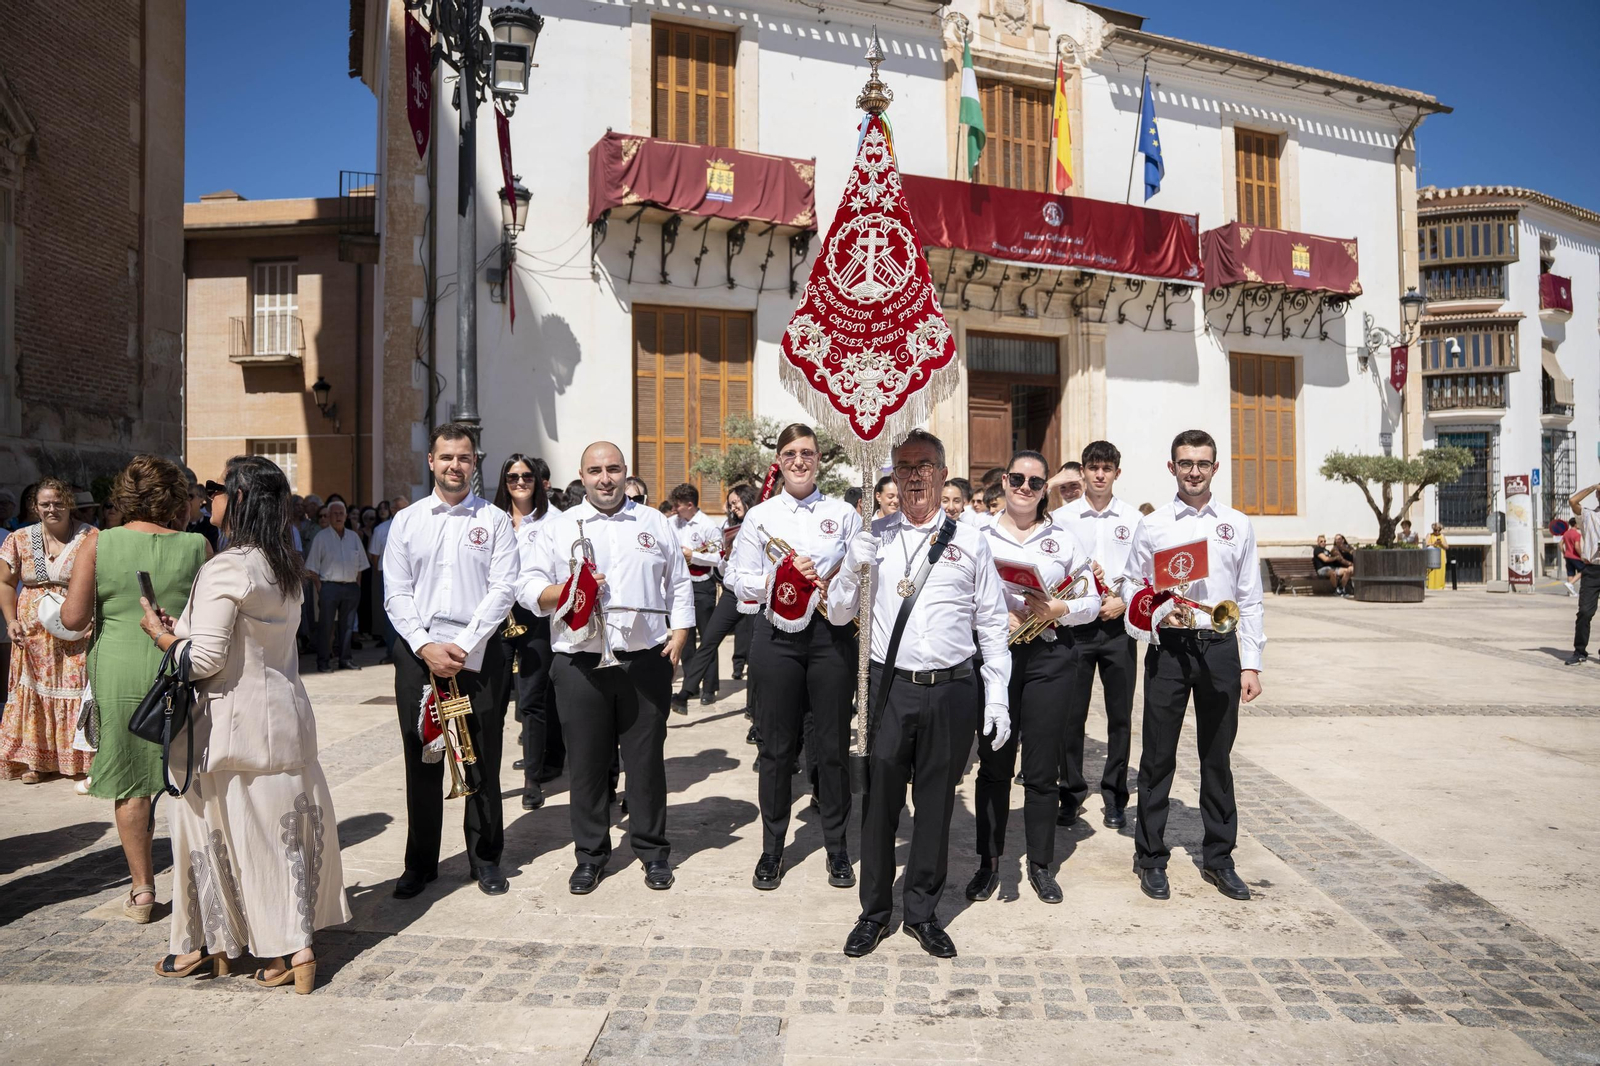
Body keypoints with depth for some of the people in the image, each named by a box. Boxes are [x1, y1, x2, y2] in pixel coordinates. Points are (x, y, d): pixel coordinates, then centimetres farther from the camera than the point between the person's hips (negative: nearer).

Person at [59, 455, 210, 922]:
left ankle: (142, 888, 20)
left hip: (119, 673, 0)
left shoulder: (97, 544, -4)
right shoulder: (196, 546, -5)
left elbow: (73, 617, -6)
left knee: (130, 786, 13)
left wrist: (104, 615, 13)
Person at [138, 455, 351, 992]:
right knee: (285, 828, 11)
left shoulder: (225, 570, -18)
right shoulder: (286, 566, 8)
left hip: (232, 722, -7)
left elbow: (204, 660, -18)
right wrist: (185, 629, 12)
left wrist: (160, 632, -2)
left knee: (222, 829, 8)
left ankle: (212, 945, 25)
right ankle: (296, 944, 15)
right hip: (284, 712, 7)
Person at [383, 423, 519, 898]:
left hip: (477, 657, -1)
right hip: (418, 654, 2)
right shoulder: (406, 521, 8)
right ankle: (420, 863, 22)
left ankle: (485, 858, 20)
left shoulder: (494, 520, 3)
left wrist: (462, 646, -12)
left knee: (482, 764, 5)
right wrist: (426, 646, -10)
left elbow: (503, 590, -5)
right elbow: (396, 593, 3)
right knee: (421, 764, 8)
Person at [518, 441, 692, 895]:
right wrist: (566, 592, -14)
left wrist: (679, 633, 0)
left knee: (646, 759, 7)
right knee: (586, 761, 7)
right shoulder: (560, 527, 8)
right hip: (581, 662, 0)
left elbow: (679, 585, 12)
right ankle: (590, 854, 22)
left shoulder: (655, 524, 12)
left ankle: (653, 850, 21)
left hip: (645, 659, 0)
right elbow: (527, 587, 4)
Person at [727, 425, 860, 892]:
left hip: (831, 634, 0)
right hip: (777, 637, 0)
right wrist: (780, 576, -12)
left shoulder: (844, 514, 8)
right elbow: (738, 581, 3)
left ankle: (836, 846, 22)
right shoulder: (760, 516, 8)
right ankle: (772, 848, 21)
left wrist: (835, 585, -14)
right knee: (777, 744, 7)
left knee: (832, 743, 6)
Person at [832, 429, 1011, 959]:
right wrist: (853, 570, -12)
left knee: (936, 802, 11)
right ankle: (875, 911, 25)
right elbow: (838, 614, 7)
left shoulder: (970, 541, 4)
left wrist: (997, 696, 2)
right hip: (891, 686, 0)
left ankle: (922, 911, 29)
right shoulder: (874, 537, 5)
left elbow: (992, 623, 7)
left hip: (952, 690, 0)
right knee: (880, 800, 7)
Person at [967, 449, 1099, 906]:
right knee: (994, 761, 5)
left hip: (1049, 656, 1)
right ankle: (989, 861, 19)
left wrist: (1061, 609, -12)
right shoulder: (980, 537, 4)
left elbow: (1092, 600, 8)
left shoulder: (1063, 539, 8)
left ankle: (1040, 864, 21)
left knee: (1042, 766, 6)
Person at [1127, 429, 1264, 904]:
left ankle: (1218, 858, 26)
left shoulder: (1237, 525, 8)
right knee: (1158, 756, 4)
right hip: (1169, 647, -2)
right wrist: (1158, 613, -15)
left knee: (1217, 757, 12)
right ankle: (1150, 857, 18)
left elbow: (1249, 600, 8)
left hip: (1220, 648, 2)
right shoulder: (1152, 525, 3)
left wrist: (1251, 664, 3)